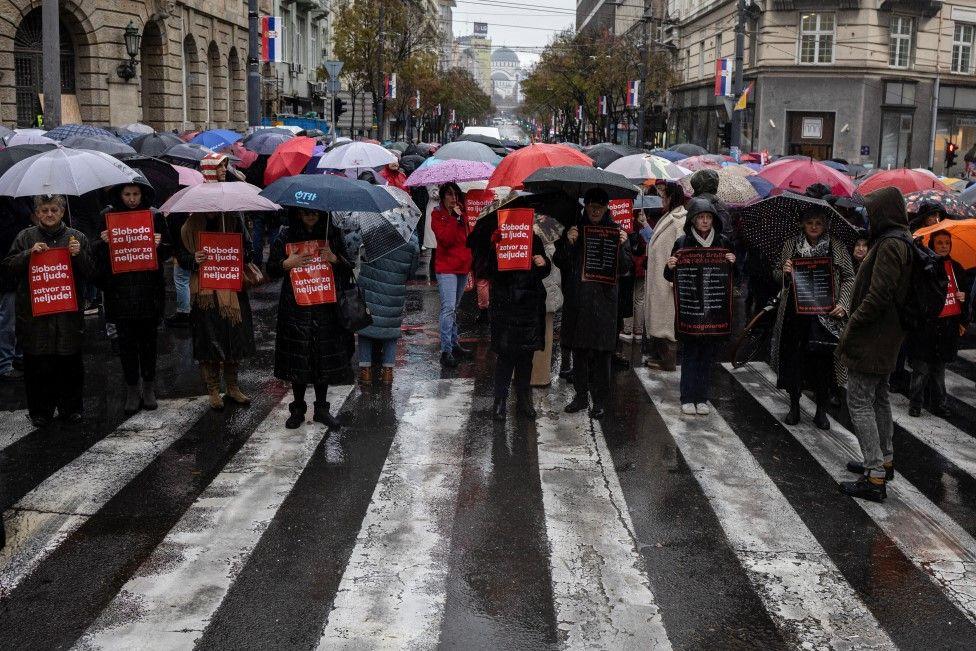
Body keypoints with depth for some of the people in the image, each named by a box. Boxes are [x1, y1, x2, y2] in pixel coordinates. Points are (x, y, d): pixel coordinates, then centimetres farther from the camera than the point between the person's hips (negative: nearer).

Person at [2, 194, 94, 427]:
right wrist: (29, 253, -10)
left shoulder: (76, 237, 9)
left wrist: (79, 254, -11)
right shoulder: (26, 237, 8)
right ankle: (40, 410, 15)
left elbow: (90, 274, 7)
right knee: (37, 365, 2)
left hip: (68, 313, 0)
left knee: (70, 364, 3)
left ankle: (71, 408, 17)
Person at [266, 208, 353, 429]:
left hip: (325, 309, 1)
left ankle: (321, 408, 19)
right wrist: (287, 263, -13)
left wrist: (334, 259, -14)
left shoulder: (333, 235, 5)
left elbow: (348, 269, 6)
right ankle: (298, 409, 18)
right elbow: (270, 269, 6)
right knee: (297, 360, 3)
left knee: (324, 359, 5)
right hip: (295, 309, -1)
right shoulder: (286, 237, 2)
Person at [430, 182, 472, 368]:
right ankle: (446, 351, -17)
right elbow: (445, 239, -19)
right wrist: (455, 219, -20)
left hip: (463, 266, 7)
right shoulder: (437, 215, -5)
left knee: (454, 308, 16)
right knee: (448, 308, -15)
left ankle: (455, 344, 25)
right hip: (446, 267, -7)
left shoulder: (462, 214, 14)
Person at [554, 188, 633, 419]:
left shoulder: (615, 231, 2)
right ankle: (581, 396, 21)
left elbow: (625, 268, 0)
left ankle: (600, 400, 8)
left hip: (603, 299, -2)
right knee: (578, 350, 9)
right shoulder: (574, 229, 7)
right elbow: (559, 262, 4)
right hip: (576, 299, 2)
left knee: (601, 352, -1)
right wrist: (568, 242, -13)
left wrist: (621, 246, -17)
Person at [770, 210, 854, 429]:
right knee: (793, 357, 3)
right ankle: (794, 407, 18)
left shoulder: (836, 247, 5)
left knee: (822, 360, -2)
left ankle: (821, 411, 12)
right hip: (794, 311, 2)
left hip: (824, 314, -2)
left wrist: (843, 304, -9)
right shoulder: (790, 245, 10)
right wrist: (784, 272, -8)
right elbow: (778, 277, 16)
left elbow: (849, 278, 5)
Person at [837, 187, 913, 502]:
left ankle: (875, 478, -6)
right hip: (887, 336, 10)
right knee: (878, 398, 21)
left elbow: (878, 296, -26)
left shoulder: (890, 245, -20)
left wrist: (852, 327, -17)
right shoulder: (901, 240, 13)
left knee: (859, 402, -7)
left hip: (872, 337, -10)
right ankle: (884, 460, 34)